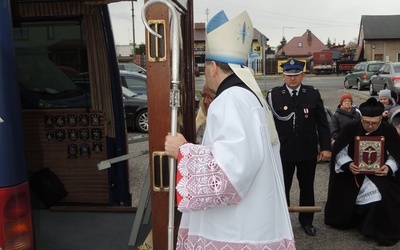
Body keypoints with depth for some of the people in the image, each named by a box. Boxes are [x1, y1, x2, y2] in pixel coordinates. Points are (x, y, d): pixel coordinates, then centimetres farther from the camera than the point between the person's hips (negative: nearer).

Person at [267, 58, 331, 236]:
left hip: (308, 151, 2)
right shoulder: (273, 95, -5)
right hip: (282, 151, -2)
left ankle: (306, 221, 35)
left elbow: (322, 123, 3)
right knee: (282, 188, 10)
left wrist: (326, 147, -2)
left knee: (307, 187, 17)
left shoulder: (313, 94, 1)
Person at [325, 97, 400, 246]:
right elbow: (340, 153, -5)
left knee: (381, 200, -19)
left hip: (380, 174, -1)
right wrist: (348, 165, -23)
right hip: (352, 175, 1)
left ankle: (380, 231, 3)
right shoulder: (350, 130, -10)